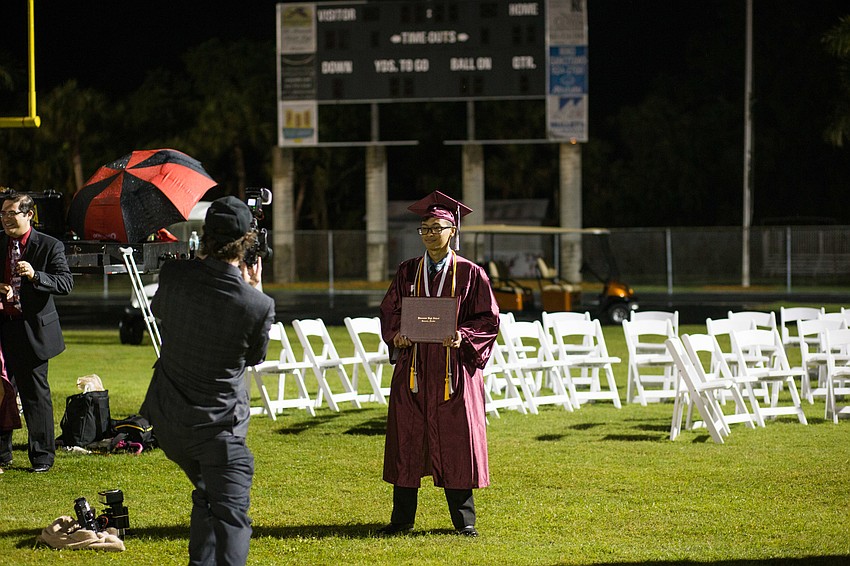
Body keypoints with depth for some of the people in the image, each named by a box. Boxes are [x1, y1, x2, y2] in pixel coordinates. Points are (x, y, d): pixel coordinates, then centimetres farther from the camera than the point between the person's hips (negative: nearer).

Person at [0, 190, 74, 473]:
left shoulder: (49, 246, -4)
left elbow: (66, 282, -12)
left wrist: (35, 275, -27)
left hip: (33, 330, -4)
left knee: (35, 393, 1)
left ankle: (42, 455, 10)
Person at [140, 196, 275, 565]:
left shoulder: (175, 276, -10)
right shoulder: (259, 305, -18)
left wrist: (200, 265, 24)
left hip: (167, 421, 5)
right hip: (220, 426, -4)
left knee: (207, 498, 27)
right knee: (230, 513, -4)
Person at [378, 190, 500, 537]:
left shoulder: (469, 273, 0)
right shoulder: (408, 272, 8)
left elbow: (488, 319, -1)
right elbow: (389, 311, 11)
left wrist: (463, 336, -18)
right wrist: (395, 335, -9)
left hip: (454, 364, -2)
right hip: (413, 365, 3)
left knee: (456, 443, 1)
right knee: (408, 442, 3)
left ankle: (464, 520, 10)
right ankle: (402, 518, 10)